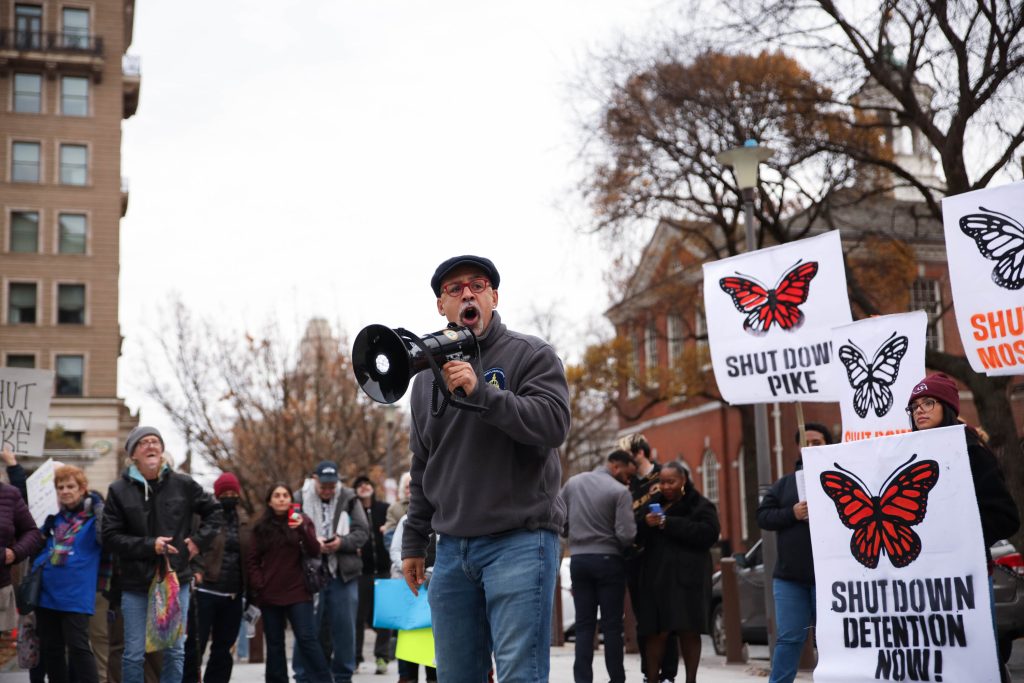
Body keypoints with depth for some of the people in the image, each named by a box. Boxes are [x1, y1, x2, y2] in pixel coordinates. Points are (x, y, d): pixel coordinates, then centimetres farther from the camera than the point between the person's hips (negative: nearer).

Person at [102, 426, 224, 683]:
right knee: (134, 653, 3)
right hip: (135, 584, -1)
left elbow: (214, 511, 14)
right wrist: (149, 546, -15)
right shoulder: (119, 490, -2)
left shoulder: (183, 485, 2)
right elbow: (111, 537, -5)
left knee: (175, 650, 8)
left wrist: (199, 540, 1)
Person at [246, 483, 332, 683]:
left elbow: (315, 551, -8)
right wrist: (258, 585, -4)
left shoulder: (302, 521, 3)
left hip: (297, 592, -2)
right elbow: (252, 560, 9)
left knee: (307, 638, -9)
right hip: (269, 594, 2)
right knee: (274, 644, 8)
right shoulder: (262, 527, 8)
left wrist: (302, 529, -24)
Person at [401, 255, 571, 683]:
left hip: (519, 540, -5)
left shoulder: (530, 355, 2)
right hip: (452, 547, 5)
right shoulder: (428, 375, 18)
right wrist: (414, 541, 20)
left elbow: (554, 424, -14)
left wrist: (480, 392, -20)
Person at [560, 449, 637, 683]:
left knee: (584, 625, 6)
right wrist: (619, 545, 6)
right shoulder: (620, 491, -11)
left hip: (578, 559, 4)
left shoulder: (573, 482, 4)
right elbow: (626, 534, -16)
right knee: (612, 625, 3)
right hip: (608, 560, -4)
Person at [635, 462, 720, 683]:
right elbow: (637, 537, 15)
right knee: (656, 632, -4)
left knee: (689, 632, -1)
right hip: (656, 577, 3)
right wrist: (646, 524, -9)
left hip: (687, 578, -2)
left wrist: (668, 523, -14)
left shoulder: (700, 505, 5)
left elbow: (708, 533, -12)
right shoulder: (653, 503, 17)